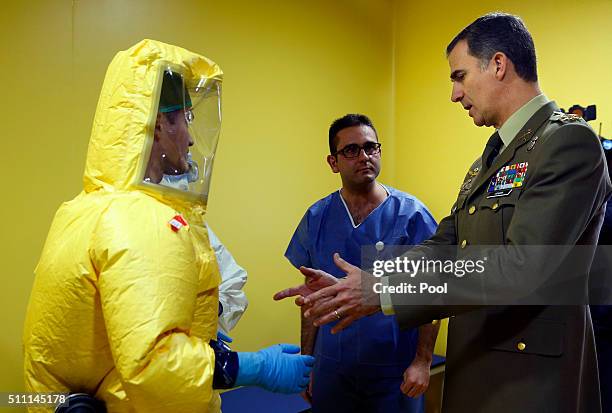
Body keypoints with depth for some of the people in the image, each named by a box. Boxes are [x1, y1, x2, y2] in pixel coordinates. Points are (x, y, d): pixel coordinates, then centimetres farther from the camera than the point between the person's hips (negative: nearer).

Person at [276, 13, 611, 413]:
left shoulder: (569, 141, -15)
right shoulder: (488, 160, 13)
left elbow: (522, 270, -25)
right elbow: (443, 247, 10)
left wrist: (384, 292, -24)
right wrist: (355, 288, -2)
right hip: (472, 372, 8)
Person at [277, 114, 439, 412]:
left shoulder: (411, 214, -9)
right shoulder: (317, 218, -1)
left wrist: (423, 361, -10)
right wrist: (305, 362, 7)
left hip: (395, 368, -2)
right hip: (332, 365, 3)